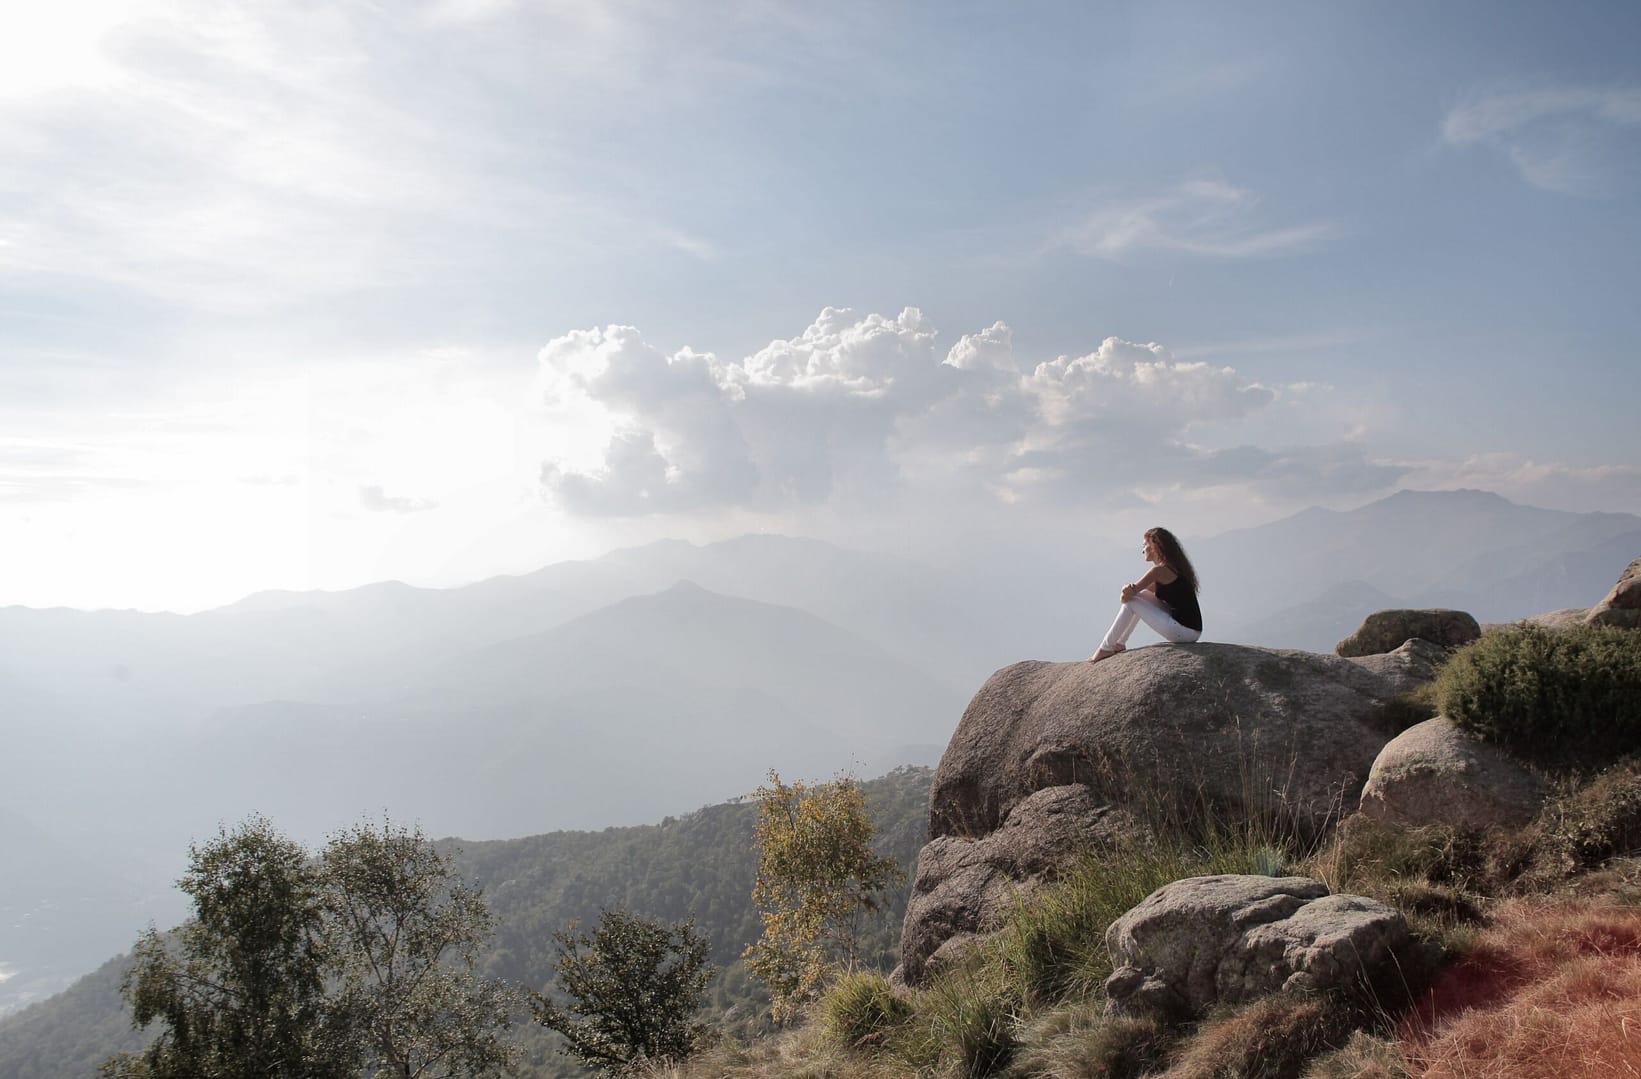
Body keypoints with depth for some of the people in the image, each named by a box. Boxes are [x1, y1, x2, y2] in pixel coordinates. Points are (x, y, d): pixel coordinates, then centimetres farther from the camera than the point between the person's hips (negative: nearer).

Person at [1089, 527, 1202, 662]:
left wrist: (1128, 589, 7)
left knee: (1131, 602, -3)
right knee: (1143, 596, 18)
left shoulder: (1159, 570, -12)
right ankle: (1119, 644, 22)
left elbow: (1126, 596, -11)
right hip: (1191, 630, 9)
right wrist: (1130, 589, -1)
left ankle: (1106, 649, 7)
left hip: (1184, 630, -9)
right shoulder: (1175, 567, 16)